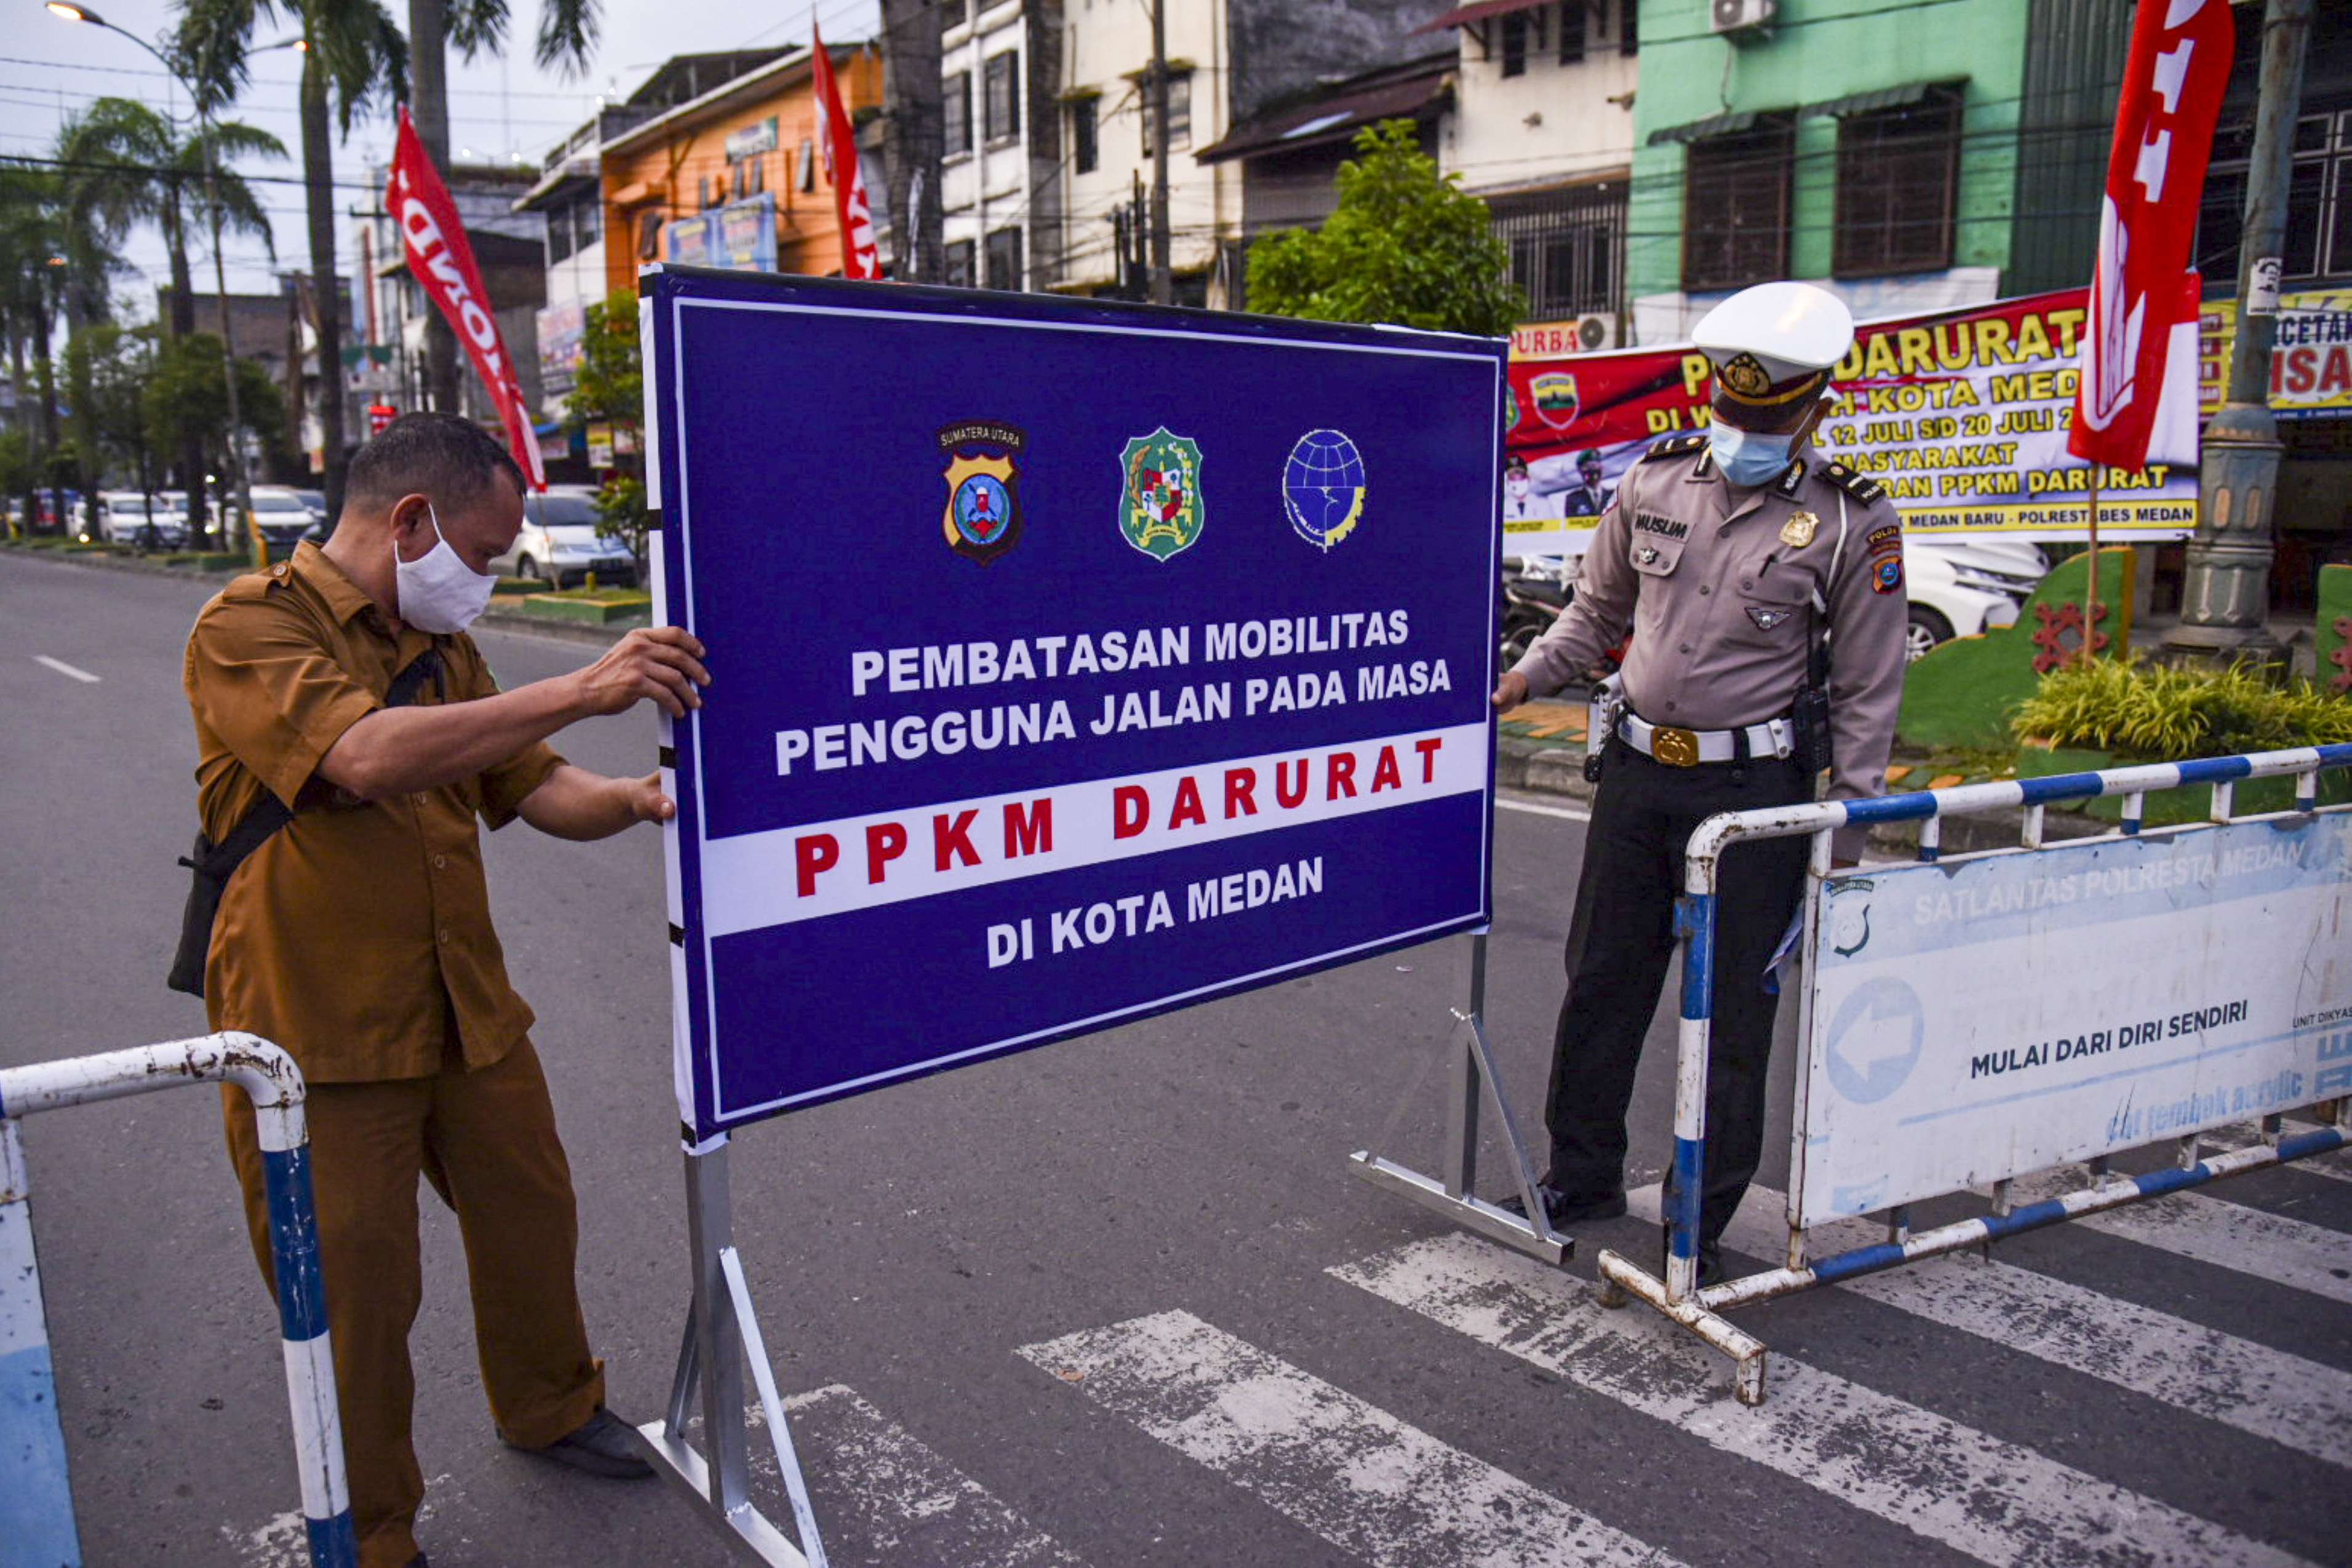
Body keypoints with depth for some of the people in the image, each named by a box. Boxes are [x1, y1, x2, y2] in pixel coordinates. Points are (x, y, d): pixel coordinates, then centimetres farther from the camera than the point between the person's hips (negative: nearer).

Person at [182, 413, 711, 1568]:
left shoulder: (441, 647, 11)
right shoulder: (249, 628, -15)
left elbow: (529, 786, 11)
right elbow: (366, 757, -33)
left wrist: (635, 801, -11)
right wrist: (583, 690, -37)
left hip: (468, 1014, 7)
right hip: (319, 1032, -7)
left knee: (530, 1216, 20)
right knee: (355, 1291, 6)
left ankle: (548, 1407, 46)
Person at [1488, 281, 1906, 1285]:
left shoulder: (1851, 524, -5)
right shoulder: (1654, 482, 4)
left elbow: (1867, 691, -2)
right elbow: (1598, 610, 18)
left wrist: (1849, 826, -5)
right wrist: (1527, 677, 2)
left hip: (1752, 789, -3)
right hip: (1637, 771, 4)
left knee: (1733, 1014, 5)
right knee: (1602, 979, 12)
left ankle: (1702, 1219, 20)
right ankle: (1582, 1174, 29)